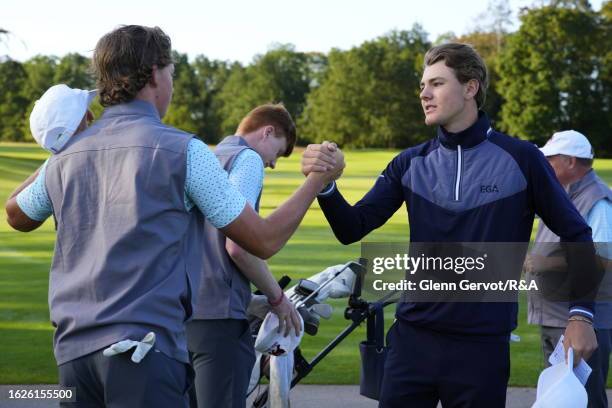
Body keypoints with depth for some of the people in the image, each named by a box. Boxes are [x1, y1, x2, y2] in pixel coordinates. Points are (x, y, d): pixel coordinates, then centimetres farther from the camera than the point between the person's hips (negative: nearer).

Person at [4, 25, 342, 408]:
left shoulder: (66, 156, 11)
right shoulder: (182, 151, -5)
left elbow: (17, 215, 33)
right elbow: (264, 240, 1)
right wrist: (318, 180, 15)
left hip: (73, 348, 6)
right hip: (145, 348, -6)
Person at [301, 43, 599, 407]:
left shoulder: (519, 159, -5)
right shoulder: (411, 163, 5)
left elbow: (576, 235, 3)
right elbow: (353, 229, 0)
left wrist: (581, 314, -4)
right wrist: (325, 185, -18)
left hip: (483, 345, -3)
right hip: (413, 338, 3)